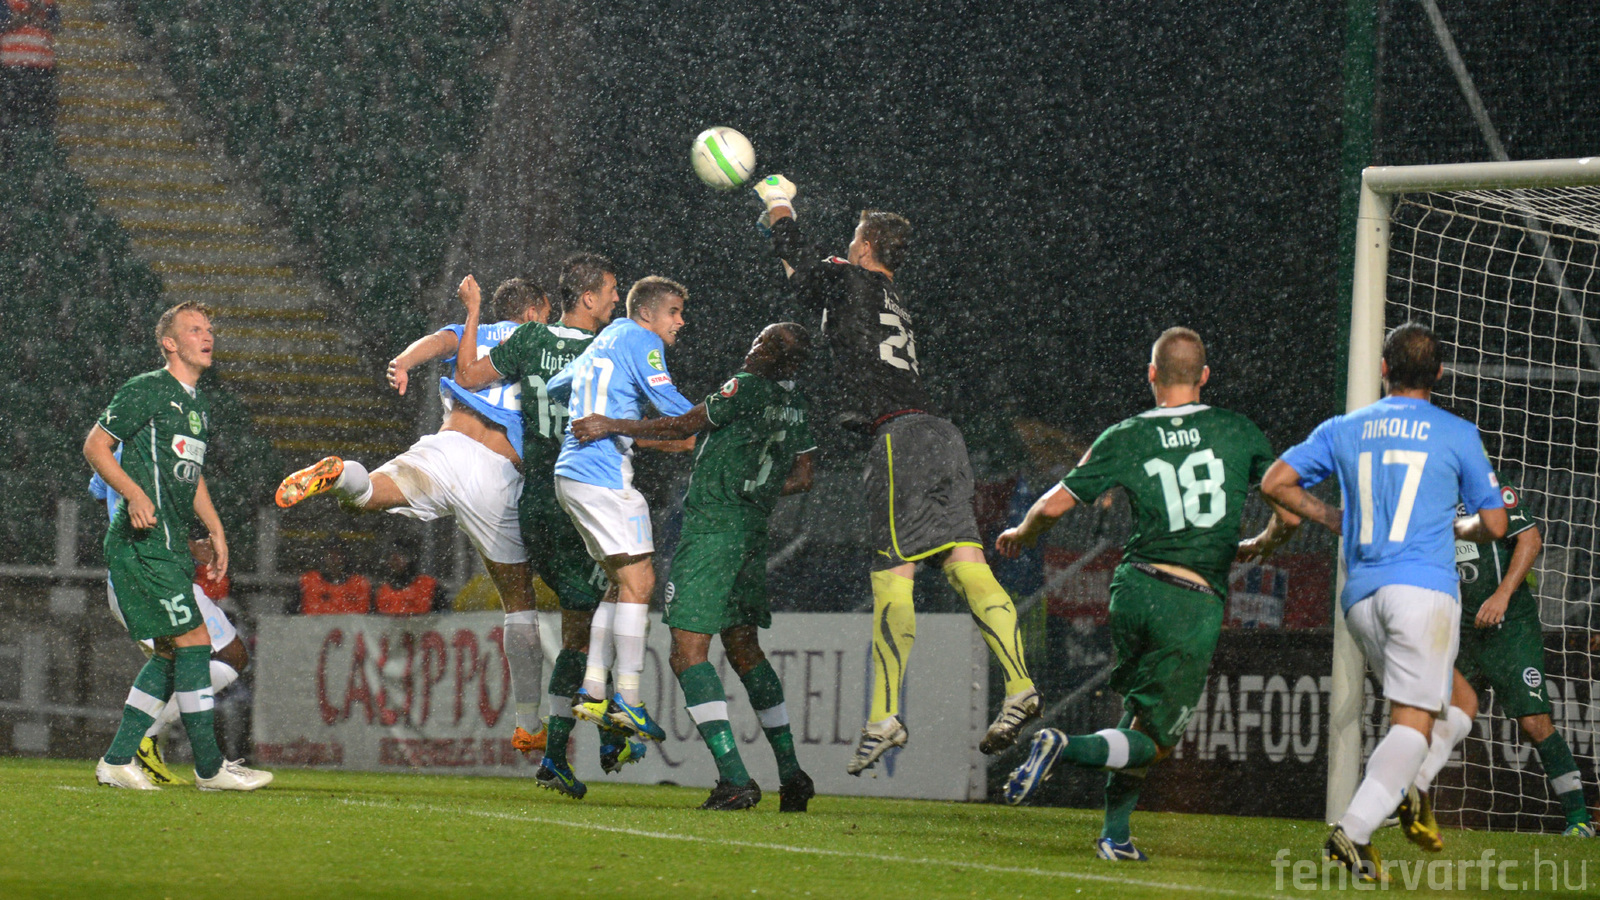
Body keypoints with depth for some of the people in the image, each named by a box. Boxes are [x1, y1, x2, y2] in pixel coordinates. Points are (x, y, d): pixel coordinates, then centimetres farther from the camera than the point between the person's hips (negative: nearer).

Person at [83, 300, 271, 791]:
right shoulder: (146, 391, -7)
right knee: (193, 640, -12)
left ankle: (118, 760, 13)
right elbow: (95, 445, -8)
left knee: (170, 654, 8)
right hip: (143, 543, -10)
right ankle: (209, 766, -9)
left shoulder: (199, 406, 20)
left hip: (171, 545, 10)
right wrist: (134, 493, -22)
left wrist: (215, 529, 21)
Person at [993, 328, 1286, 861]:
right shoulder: (1239, 433, 3)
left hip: (1135, 585, 3)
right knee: (1154, 741, 2)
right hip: (1197, 604, -3)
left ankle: (1116, 835, 19)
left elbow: (1054, 506, 1)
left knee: (1138, 712, 24)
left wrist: (1021, 536, 23)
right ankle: (1062, 748, -23)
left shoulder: (1126, 438, 2)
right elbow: (1290, 515, 6)